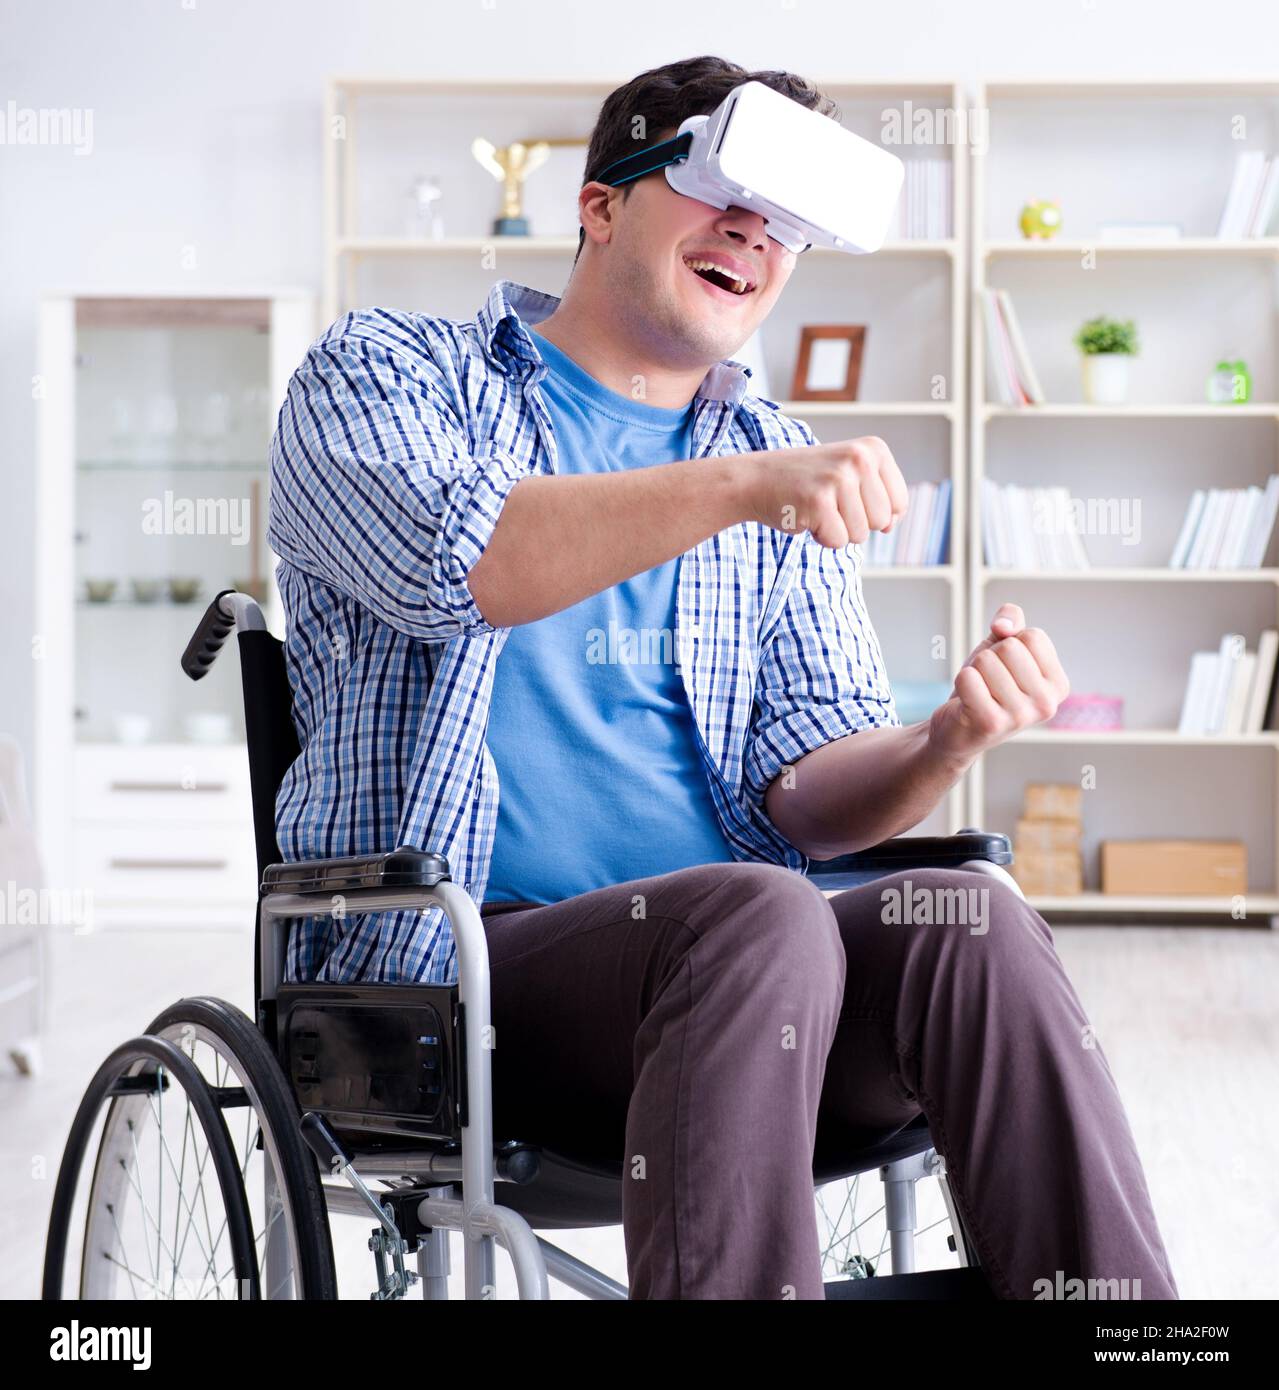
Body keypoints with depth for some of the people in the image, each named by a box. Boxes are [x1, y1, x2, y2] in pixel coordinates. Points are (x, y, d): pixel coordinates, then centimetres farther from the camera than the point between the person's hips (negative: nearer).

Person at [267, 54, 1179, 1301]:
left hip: (717, 960, 4)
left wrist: (946, 743, -13)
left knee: (969, 922, -26)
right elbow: (449, 559, -16)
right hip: (450, 960, -4)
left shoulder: (789, 474, 20)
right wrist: (741, 487, -28)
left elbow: (805, 793, 10)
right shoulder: (381, 376, 8)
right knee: (758, 916, -33)